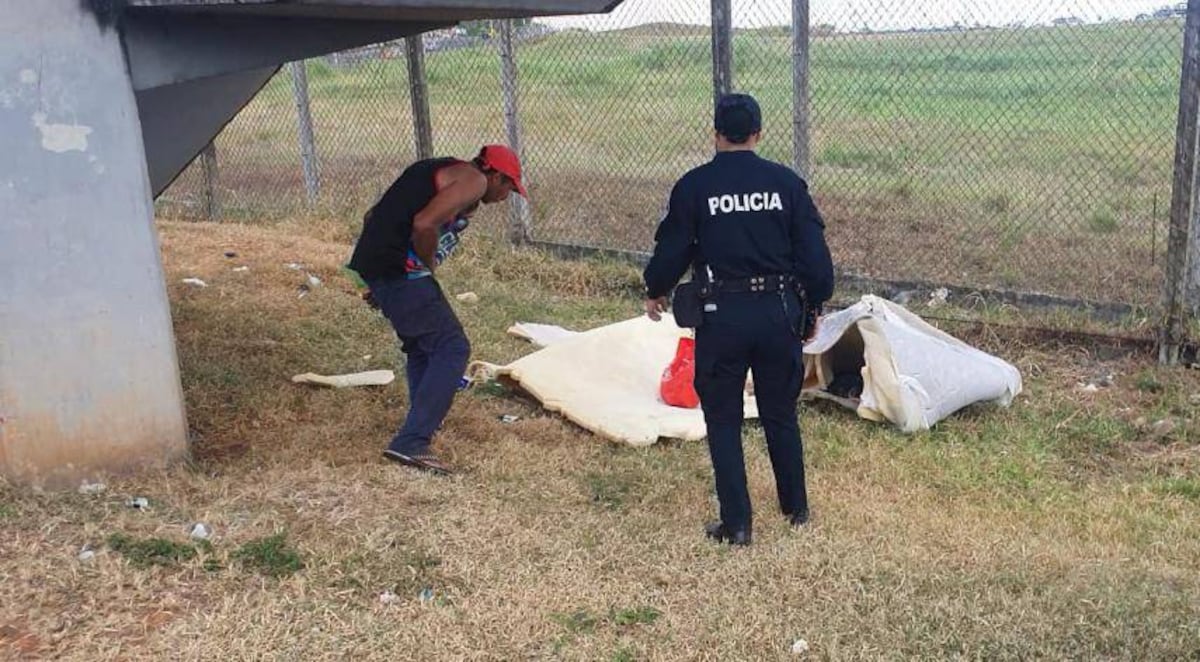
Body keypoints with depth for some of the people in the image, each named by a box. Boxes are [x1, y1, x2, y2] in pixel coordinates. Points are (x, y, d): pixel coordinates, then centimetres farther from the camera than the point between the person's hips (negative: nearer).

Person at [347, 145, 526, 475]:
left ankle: (425, 421, 32)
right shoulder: (474, 179, -4)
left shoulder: (442, 172, 24)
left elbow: (373, 215, 23)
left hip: (371, 265, 10)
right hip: (401, 272, -10)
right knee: (451, 348, -7)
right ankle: (411, 442, -12)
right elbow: (424, 224, -21)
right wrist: (428, 266, -4)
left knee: (421, 345, 23)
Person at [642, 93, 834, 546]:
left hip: (721, 316, -2)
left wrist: (655, 292, 19)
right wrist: (814, 307, 14)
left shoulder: (694, 186, -5)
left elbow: (672, 249, 0)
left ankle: (736, 525, 11)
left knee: (724, 420, 9)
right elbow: (815, 253, 0)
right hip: (779, 312, 3)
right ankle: (796, 508, 32)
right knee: (781, 415, 19)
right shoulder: (786, 182, 0)